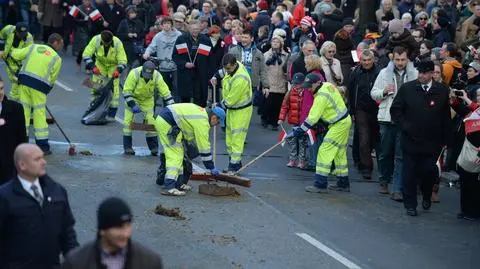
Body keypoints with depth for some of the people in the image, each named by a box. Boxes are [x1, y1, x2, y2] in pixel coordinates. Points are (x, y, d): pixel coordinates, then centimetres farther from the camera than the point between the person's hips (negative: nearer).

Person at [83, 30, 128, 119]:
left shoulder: (118, 43, -29)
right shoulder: (95, 40, -27)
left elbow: (123, 61, -23)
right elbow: (86, 54, -22)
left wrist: (118, 70, -42)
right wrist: (92, 67, -35)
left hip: (113, 66, -2)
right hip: (100, 64, 2)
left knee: (114, 87, -7)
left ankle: (111, 114, 0)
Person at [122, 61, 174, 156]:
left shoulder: (157, 76, -25)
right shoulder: (134, 74, -32)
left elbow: (165, 92, -18)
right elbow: (126, 91, -25)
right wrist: (132, 104, -32)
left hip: (147, 100, 2)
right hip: (132, 98, -2)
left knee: (150, 121, -2)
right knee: (128, 121, -9)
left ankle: (154, 148, 8)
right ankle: (127, 147, 0)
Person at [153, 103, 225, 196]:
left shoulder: (202, 112, 17)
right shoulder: (203, 122, -12)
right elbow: (204, 147, -10)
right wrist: (212, 168, -2)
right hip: (167, 123, -10)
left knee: (178, 154, 15)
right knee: (175, 155, -10)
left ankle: (178, 183, 19)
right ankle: (169, 188, -16)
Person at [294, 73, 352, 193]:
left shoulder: (322, 96, -23)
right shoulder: (327, 85, 5)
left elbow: (313, 117, -24)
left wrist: (300, 130, -20)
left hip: (339, 125, -10)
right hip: (344, 121, 10)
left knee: (324, 151, -11)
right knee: (339, 153, 17)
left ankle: (320, 184, -13)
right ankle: (343, 183, 25)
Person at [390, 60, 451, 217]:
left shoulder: (442, 91, -1)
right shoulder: (407, 89, -2)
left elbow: (446, 118, 3)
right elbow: (395, 110, 3)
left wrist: (445, 140, 1)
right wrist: (404, 126, -9)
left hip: (433, 143, 0)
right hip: (411, 140, 0)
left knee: (430, 173, 0)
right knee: (410, 174, 4)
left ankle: (427, 197, 29)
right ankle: (410, 205, 17)